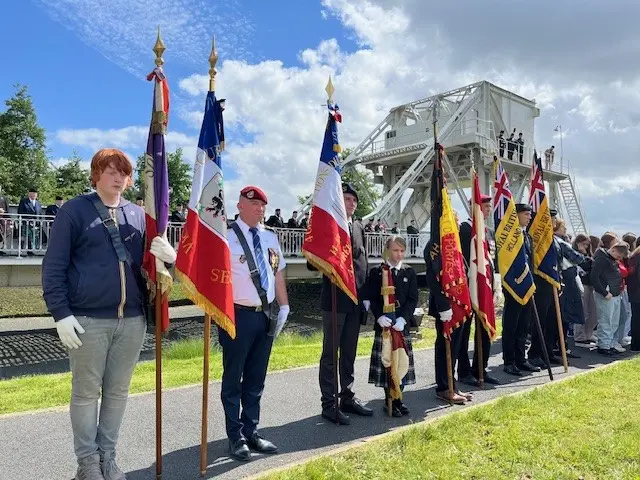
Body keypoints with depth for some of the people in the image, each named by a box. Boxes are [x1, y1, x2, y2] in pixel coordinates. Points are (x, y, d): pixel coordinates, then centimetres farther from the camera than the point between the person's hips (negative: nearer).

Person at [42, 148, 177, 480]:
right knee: (86, 392, 8)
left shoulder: (138, 215, 10)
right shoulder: (74, 210, -1)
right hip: (88, 319, -3)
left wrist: (168, 255, -8)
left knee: (118, 391, 13)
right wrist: (61, 313, -11)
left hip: (132, 319, 4)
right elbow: (53, 267, -3)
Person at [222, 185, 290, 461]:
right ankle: (236, 437, 21)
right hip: (237, 315, -6)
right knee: (233, 378, 7)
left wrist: (284, 307, 10)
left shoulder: (270, 237, 11)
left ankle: (251, 432, 29)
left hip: (266, 315, 6)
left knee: (256, 379, 16)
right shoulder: (227, 237, -8)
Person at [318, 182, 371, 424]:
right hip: (335, 299, -6)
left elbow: (363, 262, 13)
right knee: (330, 353, 2)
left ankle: (347, 397, 27)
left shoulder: (358, 227, 13)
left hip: (356, 300, 6)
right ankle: (329, 404, 11)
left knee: (349, 352, 15)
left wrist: (366, 296, 9)